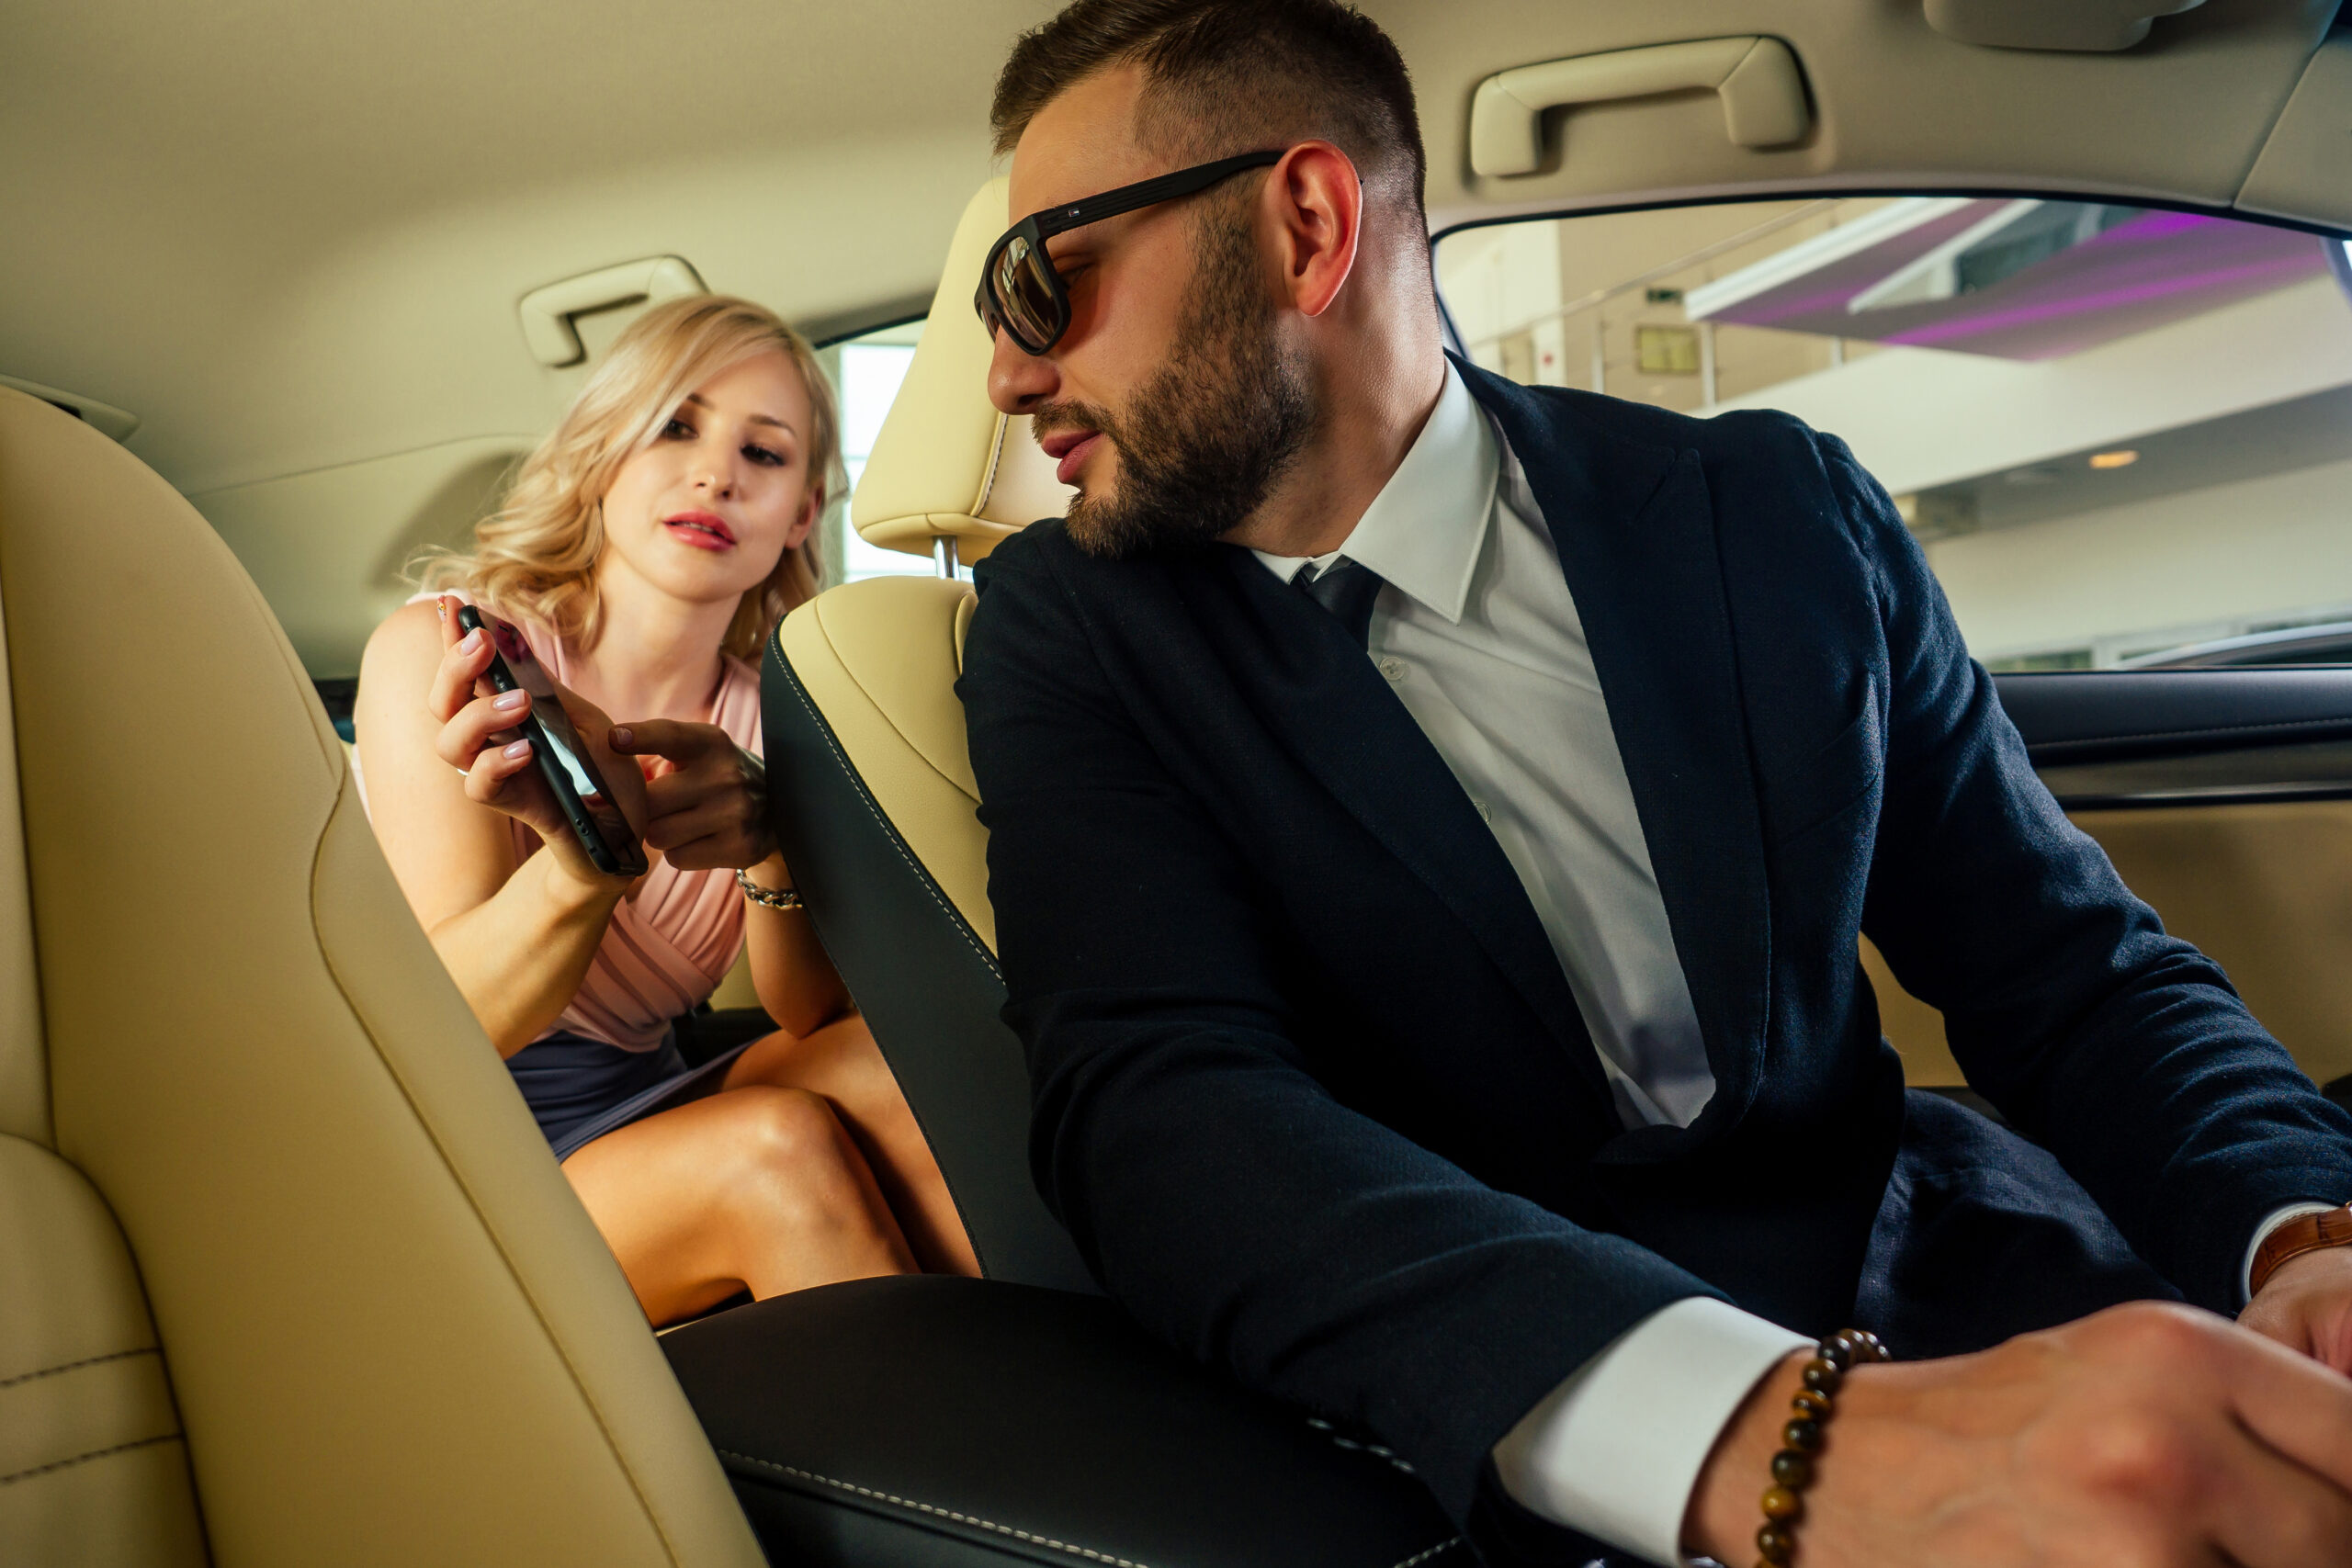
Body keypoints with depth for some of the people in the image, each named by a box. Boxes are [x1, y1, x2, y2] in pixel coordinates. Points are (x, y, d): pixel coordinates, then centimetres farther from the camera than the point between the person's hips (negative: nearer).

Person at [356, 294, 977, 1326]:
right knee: (775, 1144, -29)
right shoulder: (438, 649, -8)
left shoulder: (760, 716, 4)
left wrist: (776, 849, -31)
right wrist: (587, 862, -41)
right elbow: (450, 1018, -19)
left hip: (643, 1123, 4)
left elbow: (817, 1020, -9)